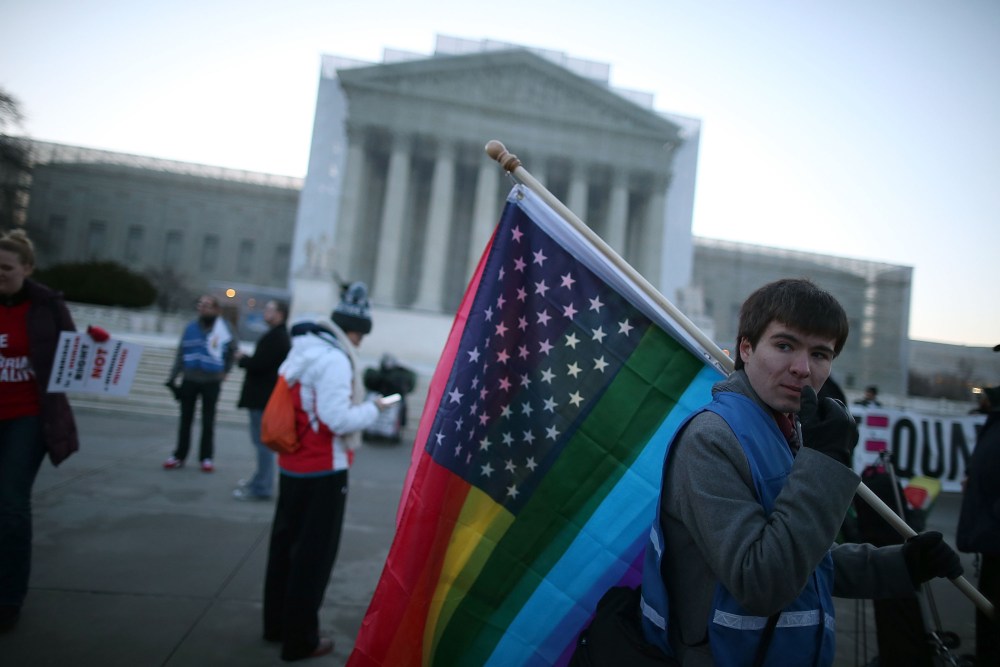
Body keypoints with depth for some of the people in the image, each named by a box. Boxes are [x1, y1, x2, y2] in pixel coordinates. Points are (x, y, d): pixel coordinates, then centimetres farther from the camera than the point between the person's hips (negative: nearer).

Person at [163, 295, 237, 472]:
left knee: (208, 421, 6)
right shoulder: (191, 327, -1)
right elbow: (180, 353, -1)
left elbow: (232, 350, 10)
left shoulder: (223, 329, -5)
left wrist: (225, 371, 6)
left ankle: (206, 457, 13)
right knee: (186, 419, 9)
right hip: (190, 380, 2)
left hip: (211, 382, -2)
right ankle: (179, 455, 17)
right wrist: (173, 377, -5)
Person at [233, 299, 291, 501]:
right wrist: (247, 359, 6)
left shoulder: (274, 337, -18)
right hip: (267, 395, 11)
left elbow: (259, 364, -24)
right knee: (264, 440, 19)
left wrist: (242, 359, -6)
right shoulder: (279, 335, 16)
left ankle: (261, 488, -1)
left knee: (263, 441, -6)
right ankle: (261, 479, 31)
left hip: (264, 397, -11)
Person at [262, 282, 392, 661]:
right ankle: (300, 639, 15)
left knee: (285, 545, 19)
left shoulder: (301, 352, 11)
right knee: (315, 554, 3)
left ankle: (277, 623, 34)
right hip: (322, 471, -9)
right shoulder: (335, 360, -19)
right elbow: (338, 419, -23)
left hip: (292, 465, 9)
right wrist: (373, 409, -9)